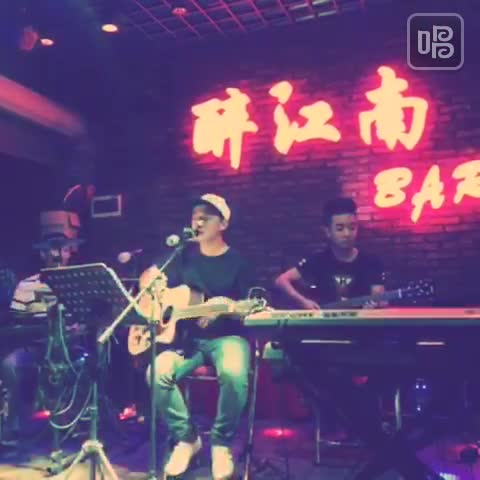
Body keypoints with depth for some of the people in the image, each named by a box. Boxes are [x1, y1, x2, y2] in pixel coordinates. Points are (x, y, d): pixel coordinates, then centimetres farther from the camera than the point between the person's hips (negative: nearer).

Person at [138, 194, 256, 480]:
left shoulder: (238, 262, 0)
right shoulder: (184, 255, 10)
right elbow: (149, 278, 15)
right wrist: (151, 303, -5)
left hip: (227, 336, -3)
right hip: (187, 336, 3)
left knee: (234, 374, -35)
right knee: (158, 371, -25)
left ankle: (222, 443, -7)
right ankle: (186, 438, -2)